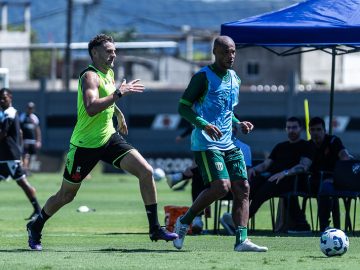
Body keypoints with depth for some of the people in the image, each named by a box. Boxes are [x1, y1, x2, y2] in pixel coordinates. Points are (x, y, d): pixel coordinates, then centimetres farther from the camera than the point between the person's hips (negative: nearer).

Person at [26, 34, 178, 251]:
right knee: (66, 195, 6)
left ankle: (155, 228, -7)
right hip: (85, 144, -7)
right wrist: (119, 93, -36)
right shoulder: (90, 76, -19)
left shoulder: (109, 74, 8)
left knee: (146, 171, -11)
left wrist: (118, 113, 34)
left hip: (109, 138, 7)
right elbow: (91, 108, -37)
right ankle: (36, 227, 31)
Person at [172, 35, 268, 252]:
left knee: (242, 188, -4)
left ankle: (242, 240, -8)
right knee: (221, 186, -19)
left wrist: (239, 124, 9)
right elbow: (183, 107, -10)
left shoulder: (235, 79, 16)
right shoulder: (203, 77, -7)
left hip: (229, 143, 8)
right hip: (206, 143, -8)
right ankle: (184, 222, 0)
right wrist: (204, 125, -24)